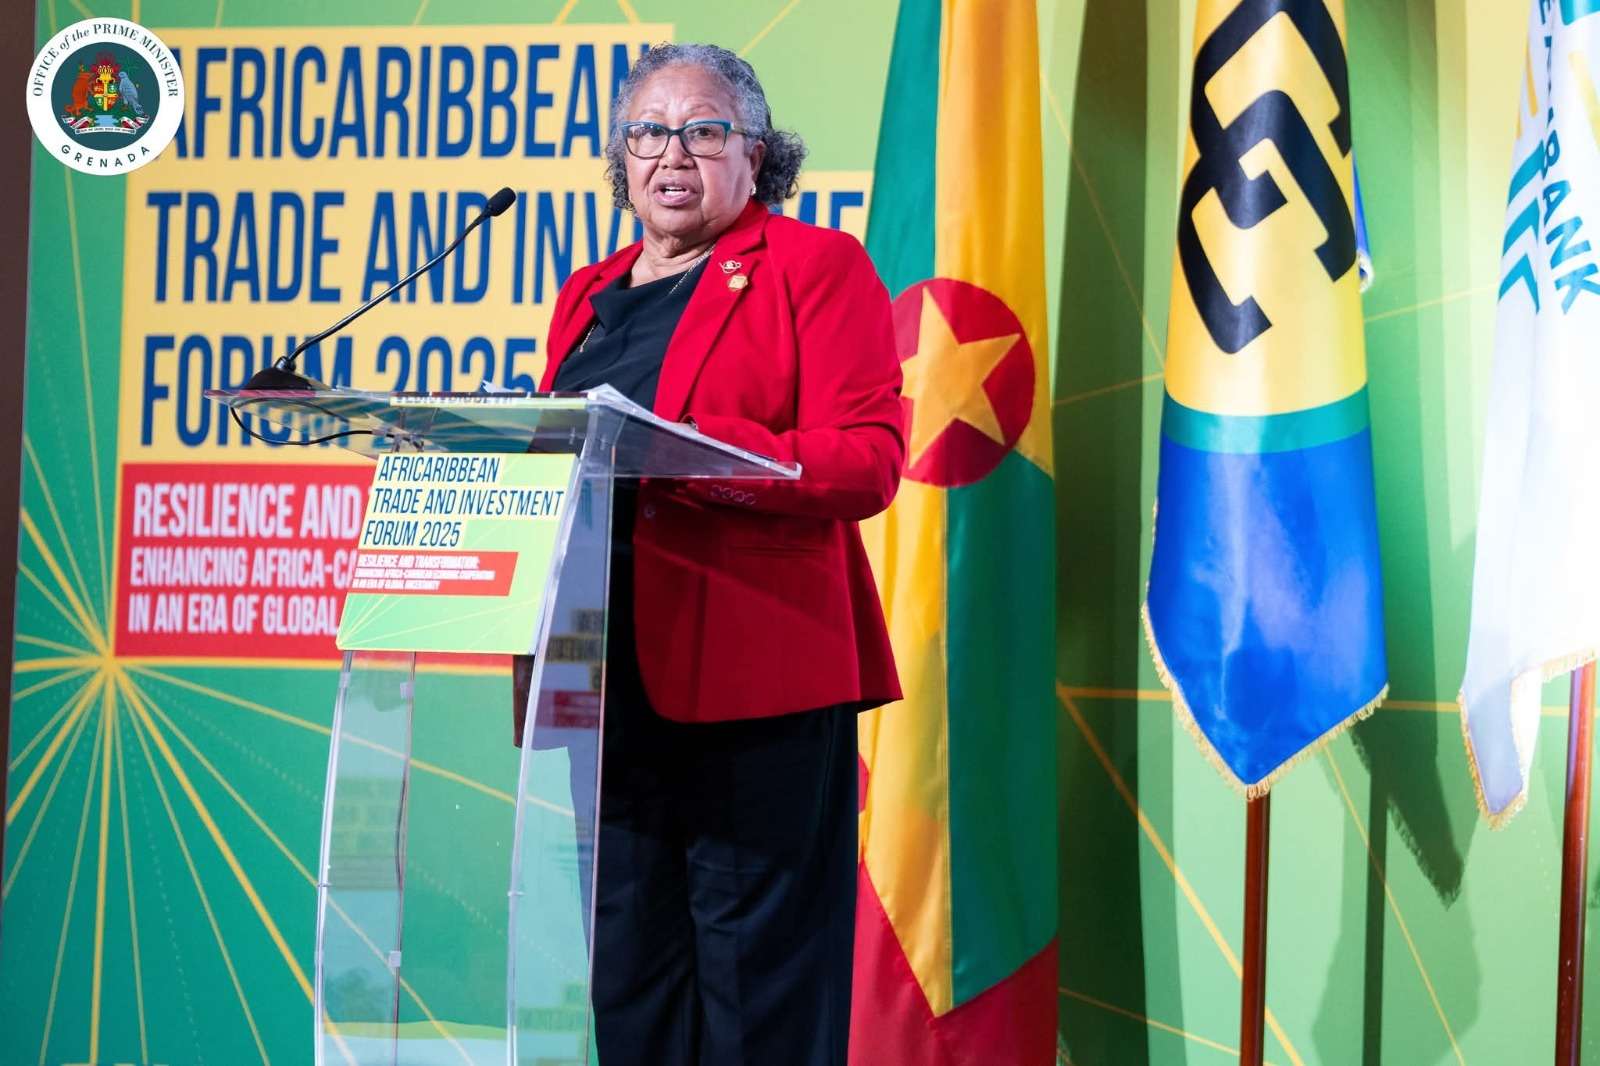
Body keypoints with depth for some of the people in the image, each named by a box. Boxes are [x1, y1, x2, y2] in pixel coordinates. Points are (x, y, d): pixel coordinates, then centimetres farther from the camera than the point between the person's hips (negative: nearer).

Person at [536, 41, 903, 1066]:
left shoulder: (818, 266, 3)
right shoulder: (590, 294, 22)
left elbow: (870, 459, -8)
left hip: (754, 680, -6)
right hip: (606, 682, 6)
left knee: (755, 977, -5)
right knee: (628, 976, 8)